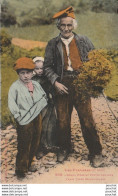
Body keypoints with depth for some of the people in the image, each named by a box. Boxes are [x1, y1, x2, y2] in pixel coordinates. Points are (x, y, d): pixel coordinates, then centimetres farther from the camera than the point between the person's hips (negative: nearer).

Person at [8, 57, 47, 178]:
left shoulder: (36, 85, 9)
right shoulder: (15, 87, -8)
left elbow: (44, 98, 16)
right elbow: (11, 103, -12)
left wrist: (38, 109, 4)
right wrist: (18, 115, -17)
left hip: (37, 118, 6)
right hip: (24, 121, -6)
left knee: (35, 142, 15)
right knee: (24, 145, -1)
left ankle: (30, 162, 35)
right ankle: (21, 168, 13)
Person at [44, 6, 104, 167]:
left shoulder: (84, 41, 10)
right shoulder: (53, 44, 10)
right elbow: (47, 66, 8)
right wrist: (55, 82, -7)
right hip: (62, 85, 1)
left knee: (87, 119, -1)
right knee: (63, 120, 9)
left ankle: (95, 153, 13)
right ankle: (64, 149, 30)